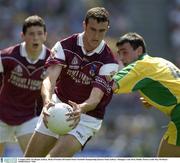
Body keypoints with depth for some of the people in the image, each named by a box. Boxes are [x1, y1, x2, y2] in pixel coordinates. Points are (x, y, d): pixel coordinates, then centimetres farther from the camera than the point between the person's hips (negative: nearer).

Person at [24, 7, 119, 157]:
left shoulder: (109, 63, -19)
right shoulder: (64, 46, -13)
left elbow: (95, 99, -28)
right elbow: (50, 79, -25)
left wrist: (81, 109, -52)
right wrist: (47, 101, -47)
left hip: (86, 118, -4)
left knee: (54, 158, -23)